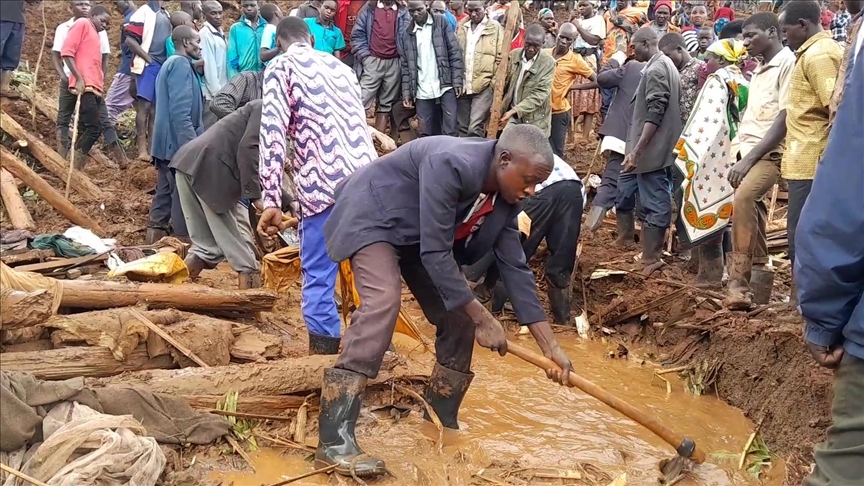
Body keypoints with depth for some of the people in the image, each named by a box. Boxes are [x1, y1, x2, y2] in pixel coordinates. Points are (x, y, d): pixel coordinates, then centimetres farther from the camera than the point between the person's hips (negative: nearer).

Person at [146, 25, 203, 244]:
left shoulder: (170, 64, 21)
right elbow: (180, 112, -21)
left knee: (165, 196, 11)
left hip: (168, 144, 10)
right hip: (179, 144, -10)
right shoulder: (180, 64, -12)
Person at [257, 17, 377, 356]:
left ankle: (325, 352, 2)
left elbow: (273, 134, -6)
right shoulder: (340, 66, 24)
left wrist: (271, 200, -8)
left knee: (319, 276, 2)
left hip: (323, 184, -5)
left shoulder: (281, 67, 6)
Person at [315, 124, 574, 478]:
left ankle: (441, 424, 18)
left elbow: (514, 266, -5)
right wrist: (482, 318, -29)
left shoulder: (505, 198, -10)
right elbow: (436, 253, -34)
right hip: (374, 217, -9)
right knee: (383, 301, -30)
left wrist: (550, 346, -8)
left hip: (419, 233, 9)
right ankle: (334, 441, -34)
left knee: (458, 319, 2)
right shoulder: (451, 165, -36)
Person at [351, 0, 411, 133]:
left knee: (386, 104, 6)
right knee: (362, 101, -9)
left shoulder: (403, 13, 11)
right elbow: (357, 34, 3)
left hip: (394, 63, 2)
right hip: (373, 61, -2)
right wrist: (364, 55, -6)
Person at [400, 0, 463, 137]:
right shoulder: (407, 33, 12)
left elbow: (455, 52, 0)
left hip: (445, 86, -3)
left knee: (450, 130, -7)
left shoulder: (441, 22, 4)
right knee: (426, 133, 3)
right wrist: (406, 92, 3)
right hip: (422, 91, 3)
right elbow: (406, 65, 12)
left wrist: (457, 81, -8)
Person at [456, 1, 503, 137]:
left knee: (475, 129, -13)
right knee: (463, 128, 12)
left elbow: (501, 57, -3)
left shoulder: (495, 28, -1)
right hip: (462, 85, 5)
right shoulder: (461, 28, 12)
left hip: (484, 85, -5)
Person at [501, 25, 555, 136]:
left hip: (535, 120, -3)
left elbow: (539, 94, -16)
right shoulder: (513, 55, 3)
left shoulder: (548, 63, -10)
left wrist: (514, 111, -23)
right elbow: (504, 82, 9)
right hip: (510, 113, 3)